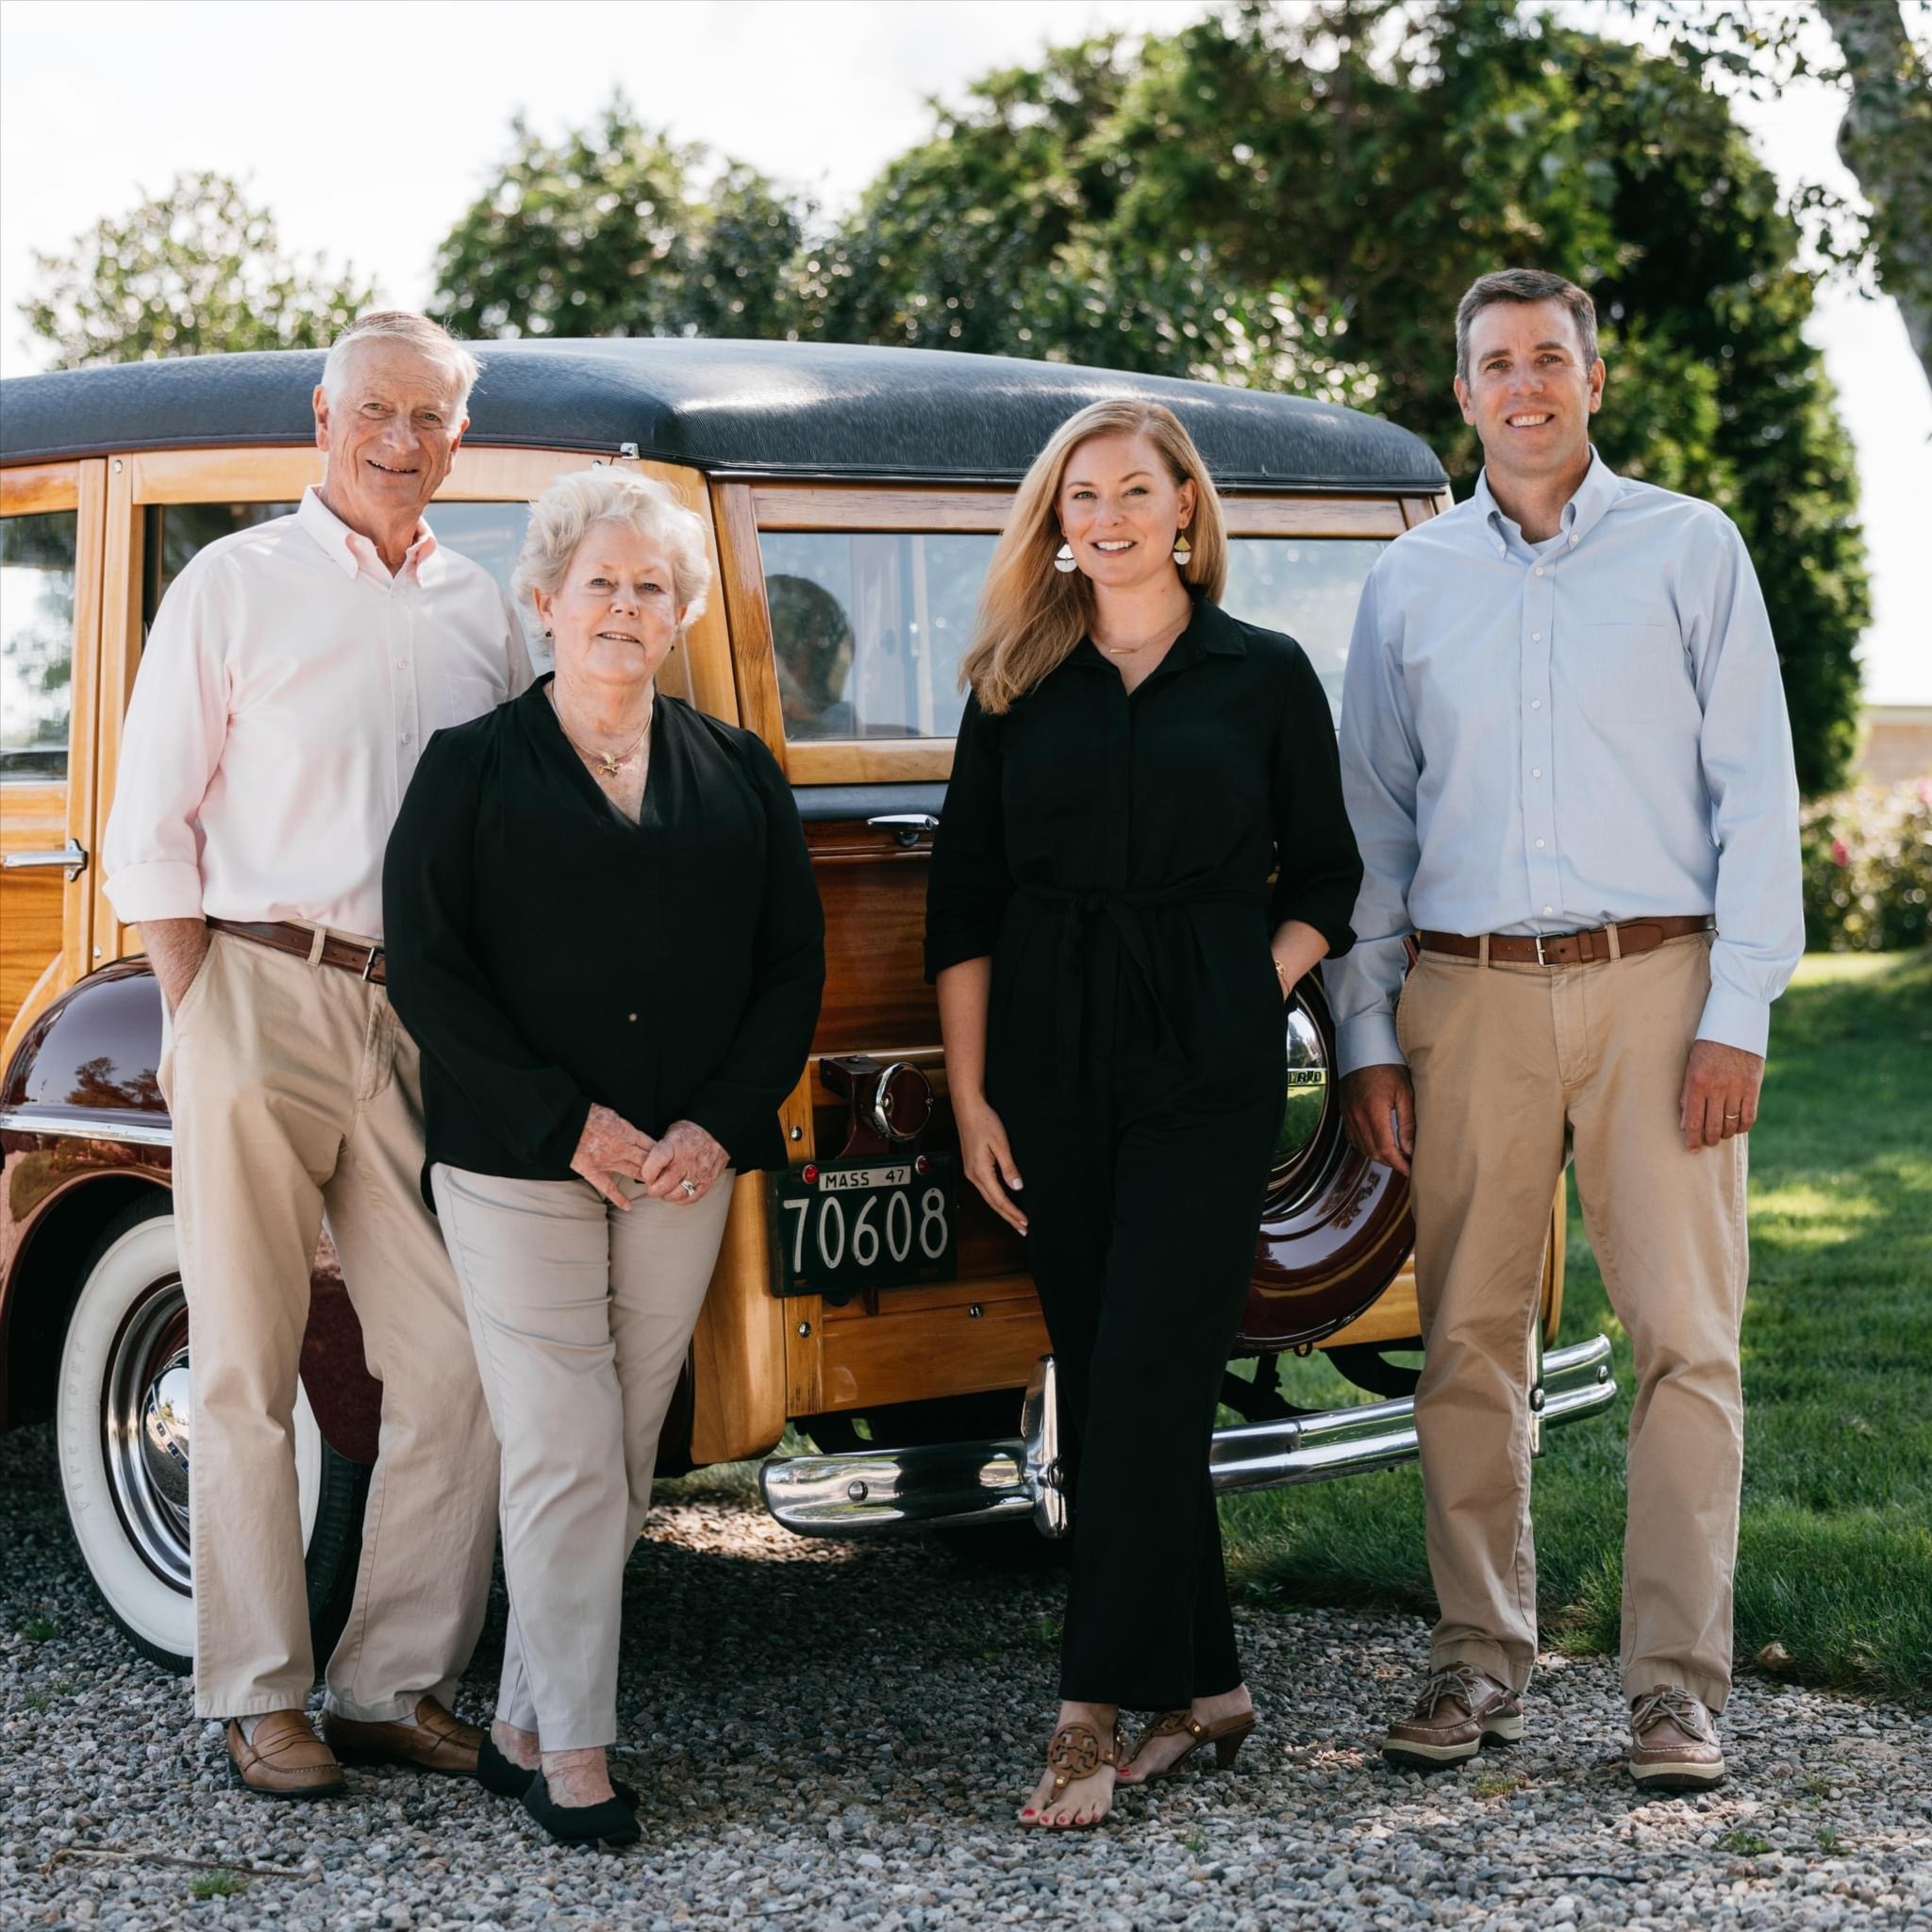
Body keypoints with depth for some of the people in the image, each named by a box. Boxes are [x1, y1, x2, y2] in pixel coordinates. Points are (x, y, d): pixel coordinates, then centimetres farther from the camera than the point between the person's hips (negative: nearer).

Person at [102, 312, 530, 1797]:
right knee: (250, 1369, 1)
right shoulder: (237, 585, 5)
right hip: (262, 995, -3)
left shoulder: (482, 613, 15)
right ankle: (262, 1697, 10)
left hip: (426, 1020, 3)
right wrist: (201, 1023, -5)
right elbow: (150, 833, 3)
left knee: (462, 1367, -1)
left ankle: (397, 1683, 11)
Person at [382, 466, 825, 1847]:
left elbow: (792, 967, 8)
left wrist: (718, 1125, -6)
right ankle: (573, 1751, 2)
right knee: (564, 1454, -6)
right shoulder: (473, 768, 4)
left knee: (626, 1458, 5)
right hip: (516, 1164, -3)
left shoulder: (740, 775, 12)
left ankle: (525, 1728, 15)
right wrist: (565, 1123, -12)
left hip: (686, 1165, 3)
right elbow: (428, 969, -4)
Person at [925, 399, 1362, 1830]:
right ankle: (1203, 1683, 19)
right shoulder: (1016, 687, 9)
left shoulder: (1266, 676, 5)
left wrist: (1258, 993, -6)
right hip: (1050, 1076, 3)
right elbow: (964, 903, 8)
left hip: (1207, 1076, -3)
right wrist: (969, 1097, 2)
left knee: (1144, 1379, -10)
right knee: (1100, 1380, 6)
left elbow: (1326, 881, 10)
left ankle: (1097, 1718, -9)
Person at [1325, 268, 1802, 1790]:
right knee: (1470, 1340, 2)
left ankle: (1679, 1681, 0)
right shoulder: (1409, 583, 14)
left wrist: (1739, 1012, -6)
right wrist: (1364, 1036, 6)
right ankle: (1482, 1661, 13)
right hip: (1468, 994, 2)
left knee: (1684, 1335, -5)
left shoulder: (1690, 550, 7)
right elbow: (1372, 821, 14)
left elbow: (1756, 792, 3)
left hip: (1655, 984, -2)